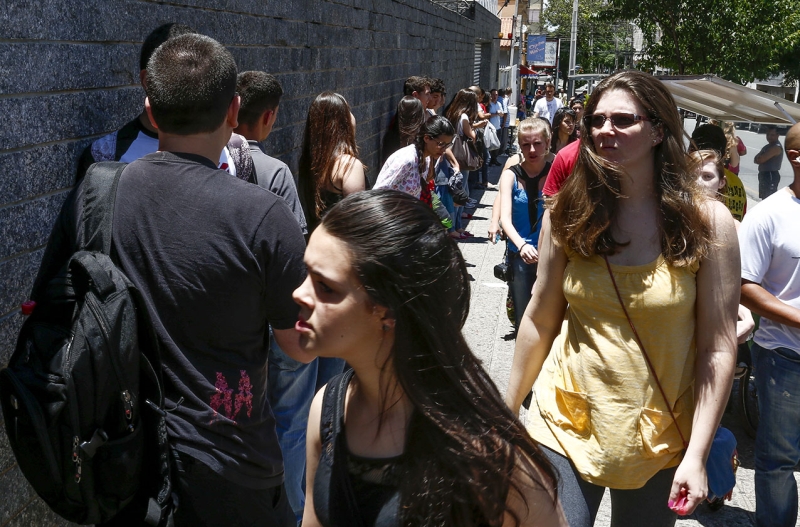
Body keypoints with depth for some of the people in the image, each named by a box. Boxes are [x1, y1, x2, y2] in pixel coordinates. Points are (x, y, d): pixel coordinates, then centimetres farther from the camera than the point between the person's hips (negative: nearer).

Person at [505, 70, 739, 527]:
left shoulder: (707, 222, -9)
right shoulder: (568, 215, -3)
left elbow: (719, 347, -9)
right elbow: (539, 320, 4)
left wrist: (697, 455, -12)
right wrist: (508, 413, 8)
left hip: (659, 439, -1)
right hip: (568, 424, 1)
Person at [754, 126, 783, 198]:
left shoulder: (776, 147, -17)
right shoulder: (768, 146, 17)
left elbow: (760, 159, -22)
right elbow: (757, 159, 13)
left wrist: (758, 158, 0)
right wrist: (759, 159, -9)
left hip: (771, 175, -11)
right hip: (764, 174, 11)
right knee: (765, 198, 21)